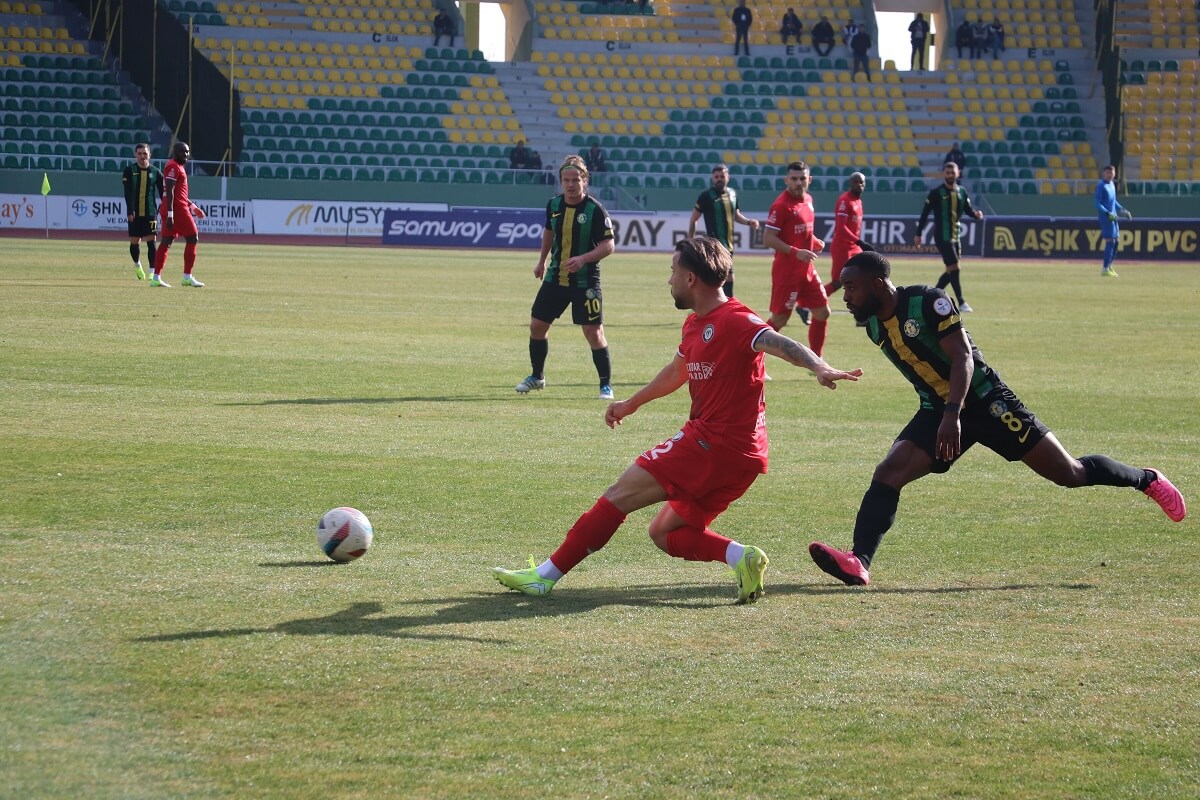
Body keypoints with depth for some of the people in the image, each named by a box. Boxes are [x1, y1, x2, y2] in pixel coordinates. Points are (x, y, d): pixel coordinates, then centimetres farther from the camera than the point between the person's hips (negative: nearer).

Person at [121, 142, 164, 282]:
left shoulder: (156, 172, 3)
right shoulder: (129, 171, 1)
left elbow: (163, 193, 5)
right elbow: (128, 193, -7)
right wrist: (130, 211, -18)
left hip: (151, 212, 0)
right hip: (134, 213, 0)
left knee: (152, 241, -9)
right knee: (134, 242, 7)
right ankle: (137, 265, 34)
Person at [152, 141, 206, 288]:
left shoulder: (178, 167, 21)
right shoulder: (173, 167, -11)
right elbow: (170, 192, -18)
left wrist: (193, 207, 28)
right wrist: (170, 214, -23)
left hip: (169, 211, 10)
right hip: (177, 209, -10)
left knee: (166, 242, 6)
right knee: (192, 238, -2)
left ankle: (156, 278, 3)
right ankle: (187, 277, 0)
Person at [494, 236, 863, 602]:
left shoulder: (734, 321, -14)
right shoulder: (695, 324, 17)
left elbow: (779, 343, -30)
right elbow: (677, 371, 35)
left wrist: (819, 367, -50)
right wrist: (631, 404, 48)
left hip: (713, 445, -10)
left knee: (620, 495, -6)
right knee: (664, 533, 14)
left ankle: (546, 575, -2)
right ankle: (740, 556, -8)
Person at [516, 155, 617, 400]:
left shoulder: (595, 209, -14)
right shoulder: (554, 204, 1)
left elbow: (609, 245, -14)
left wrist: (583, 259, -27)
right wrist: (542, 261, 25)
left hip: (585, 281, -5)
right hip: (555, 277, 5)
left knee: (593, 332, -9)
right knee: (537, 325, 7)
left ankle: (606, 385, 3)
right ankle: (537, 377, 27)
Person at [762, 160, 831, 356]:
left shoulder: (808, 199, 8)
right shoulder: (781, 205, -17)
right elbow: (768, 239, -20)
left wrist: (814, 241, 4)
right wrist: (796, 252, -26)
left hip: (807, 270, 8)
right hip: (787, 271, -8)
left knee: (822, 313, 9)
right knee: (779, 319, -3)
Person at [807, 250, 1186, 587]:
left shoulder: (928, 303, -19)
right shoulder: (873, 326, 3)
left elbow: (962, 356, -24)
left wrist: (953, 414, -33)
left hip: (983, 400, -6)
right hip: (937, 411, 6)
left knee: (1069, 472, -1)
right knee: (887, 473, -16)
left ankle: (1147, 480, 22)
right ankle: (859, 562, -25)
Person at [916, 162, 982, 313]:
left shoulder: (961, 192, 10)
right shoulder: (936, 192, -7)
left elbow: (968, 209, 11)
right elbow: (925, 213, -4)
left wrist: (976, 213, -13)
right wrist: (918, 234, -5)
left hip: (955, 236, 7)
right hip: (942, 236, -7)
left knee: (951, 270, 9)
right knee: (954, 268, -11)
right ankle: (961, 303, -9)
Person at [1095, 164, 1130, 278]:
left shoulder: (1112, 184, 14)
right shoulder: (1101, 185, -12)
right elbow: (1098, 204, -17)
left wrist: (1123, 210, 17)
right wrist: (1108, 213, -26)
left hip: (1113, 217, 9)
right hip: (1105, 217, -9)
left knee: (1116, 241, 13)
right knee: (1110, 241, -12)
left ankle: (1109, 266, 24)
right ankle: (1105, 269, -10)